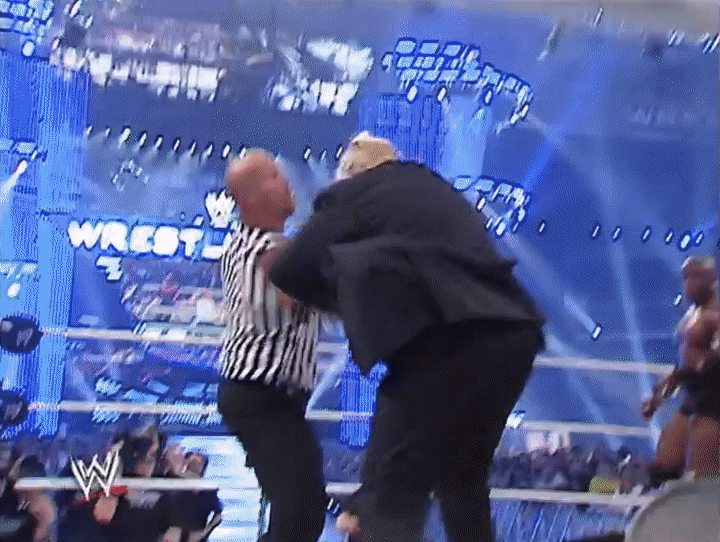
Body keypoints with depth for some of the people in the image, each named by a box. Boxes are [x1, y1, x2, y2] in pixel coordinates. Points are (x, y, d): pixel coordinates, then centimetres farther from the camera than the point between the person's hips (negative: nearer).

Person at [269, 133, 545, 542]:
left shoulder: (354, 192, 11)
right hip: (511, 332, 8)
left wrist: (341, 298, 23)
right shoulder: (437, 189, 30)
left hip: (450, 338, -7)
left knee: (388, 499, -5)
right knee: (463, 479, 25)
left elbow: (289, 272, 6)